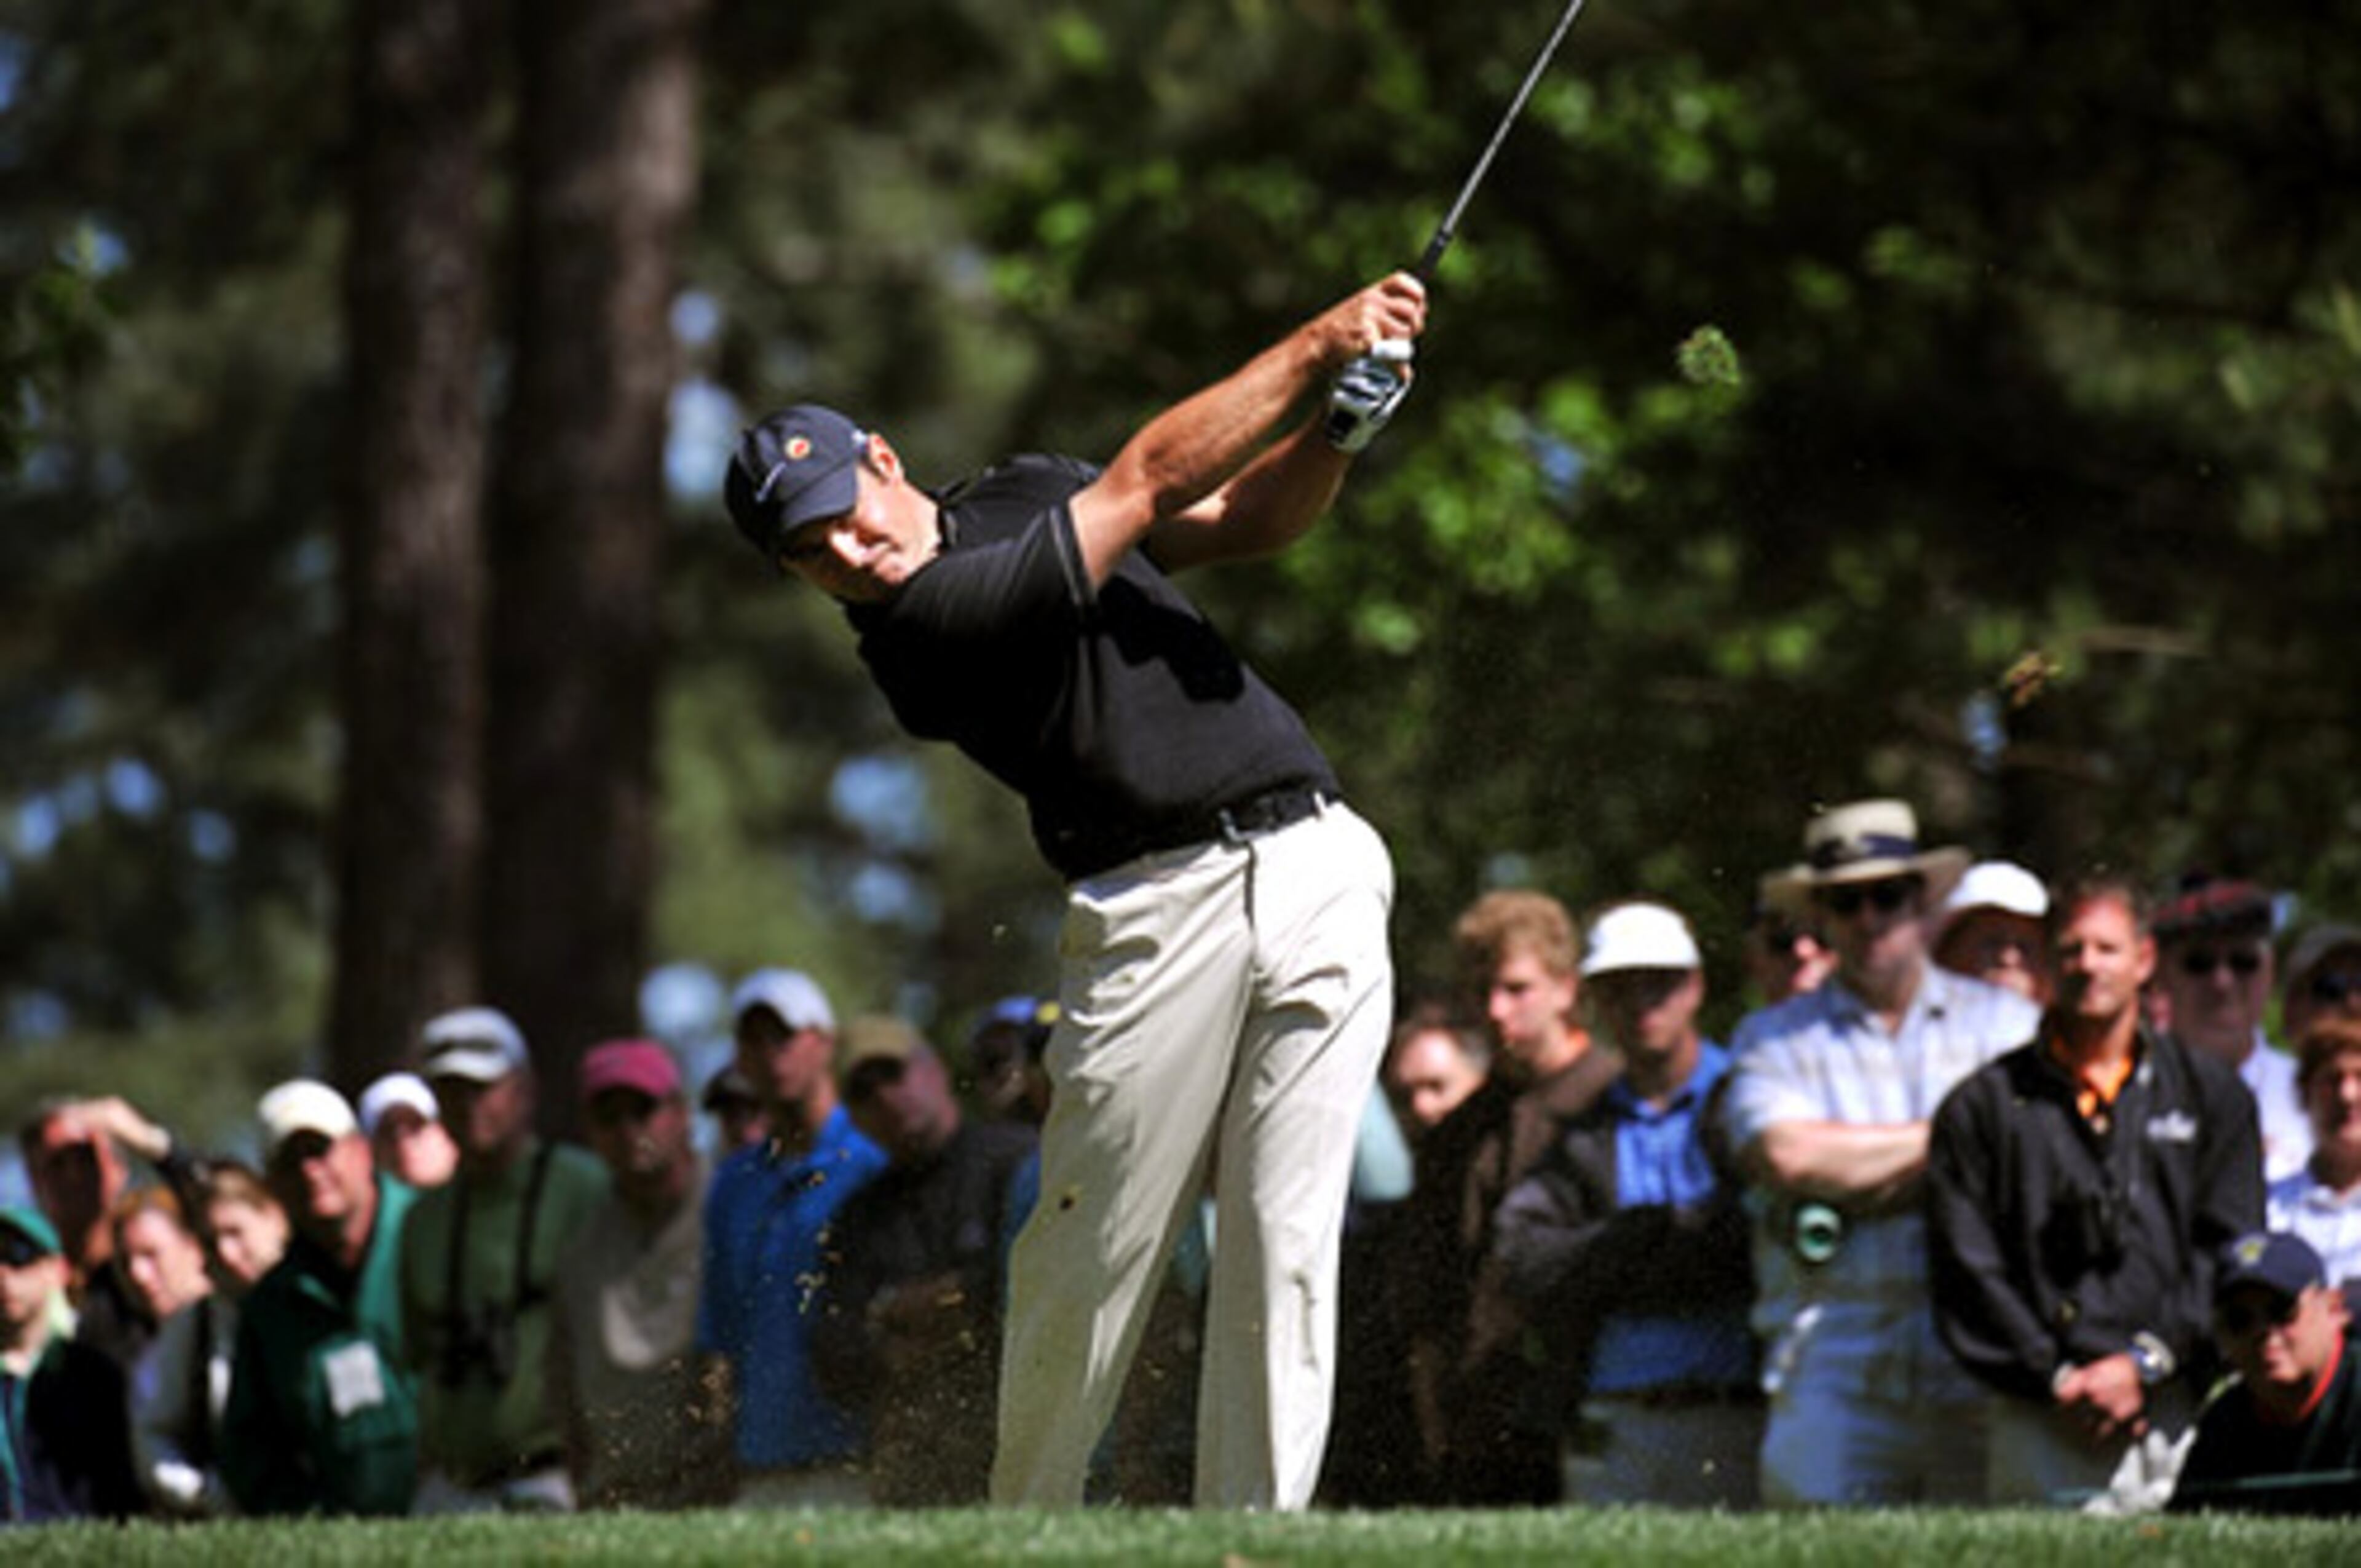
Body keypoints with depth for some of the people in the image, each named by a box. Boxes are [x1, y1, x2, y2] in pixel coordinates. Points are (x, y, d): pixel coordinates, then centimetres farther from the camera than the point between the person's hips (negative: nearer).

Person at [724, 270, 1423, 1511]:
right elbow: (1148, 481, -11)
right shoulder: (918, 625, -9)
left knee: (1283, 1247, -3)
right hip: (1159, 910, -5)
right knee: (1091, 1259, -5)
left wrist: (1342, 427, 1)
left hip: (1318, 865, 5)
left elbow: (1252, 517, 22)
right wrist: (1321, 344, -9)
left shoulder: (1028, 491, 17)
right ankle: (1027, 1529, 12)